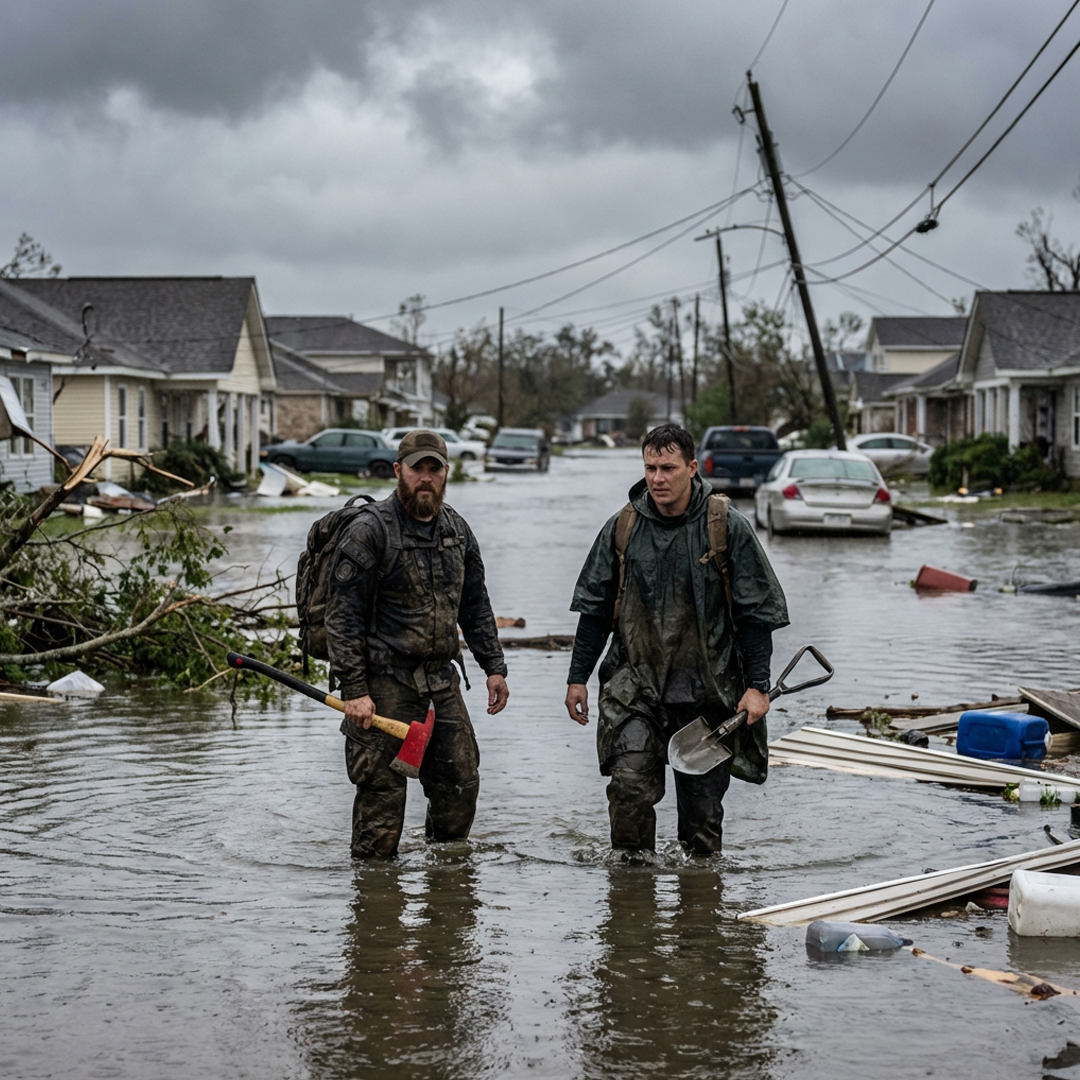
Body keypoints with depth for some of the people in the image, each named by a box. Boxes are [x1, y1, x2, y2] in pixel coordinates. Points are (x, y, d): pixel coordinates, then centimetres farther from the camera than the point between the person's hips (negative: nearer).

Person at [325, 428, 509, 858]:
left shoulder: (457, 530, 11)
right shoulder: (368, 531, -10)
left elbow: (476, 606, 21)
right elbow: (343, 616, -12)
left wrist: (494, 666, 13)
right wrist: (354, 690, -17)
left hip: (442, 680, 6)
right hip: (384, 682, -6)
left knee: (461, 782, 8)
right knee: (382, 793, -3)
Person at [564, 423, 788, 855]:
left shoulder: (728, 529, -2)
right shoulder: (621, 529, 4)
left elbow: (756, 613, 1)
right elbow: (594, 609, 13)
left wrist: (757, 686, -4)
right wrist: (577, 677, 10)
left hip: (707, 691, -1)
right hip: (635, 687, 1)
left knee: (703, 802, 4)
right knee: (629, 784, -16)